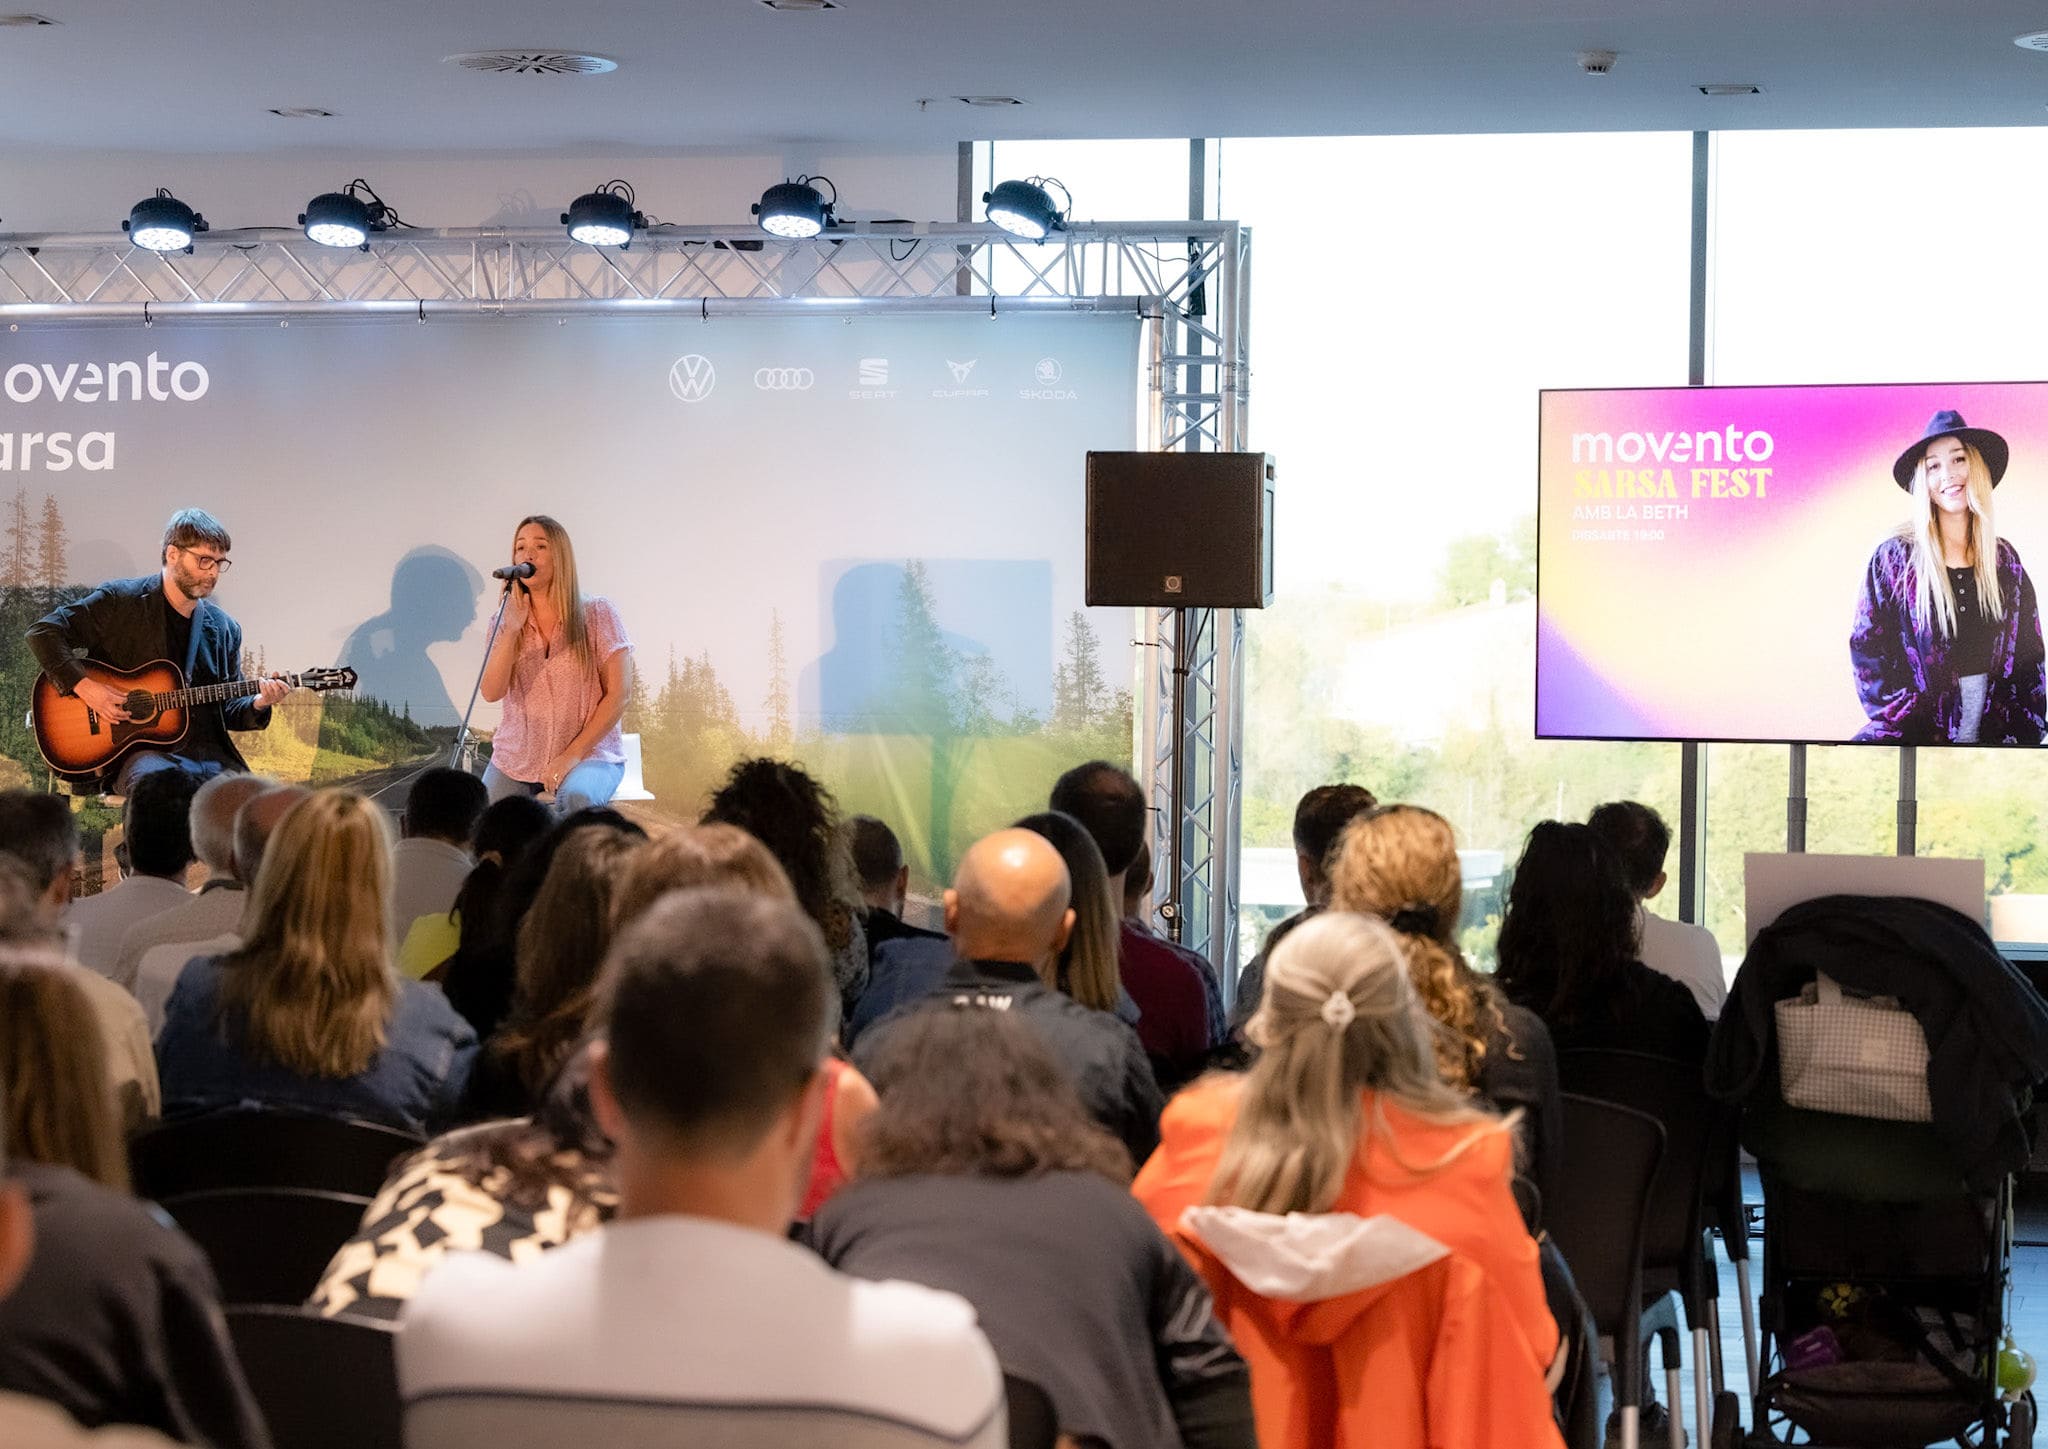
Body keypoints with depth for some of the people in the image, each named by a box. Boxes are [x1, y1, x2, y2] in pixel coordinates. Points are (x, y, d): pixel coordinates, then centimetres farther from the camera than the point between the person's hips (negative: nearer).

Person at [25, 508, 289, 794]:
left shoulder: (225, 628, 16)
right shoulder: (120, 601, 2)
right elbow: (43, 632, -1)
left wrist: (257, 704, -1)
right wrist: (82, 686, -13)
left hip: (210, 754, 5)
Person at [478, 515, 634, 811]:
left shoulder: (596, 614, -2)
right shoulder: (505, 622, 6)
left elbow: (619, 694, -6)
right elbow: (492, 693, -7)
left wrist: (573, 755, -13)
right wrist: (512, 629, -19)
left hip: (589, 753, -3)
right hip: (518, 758, 3)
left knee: (576, 796, -35)